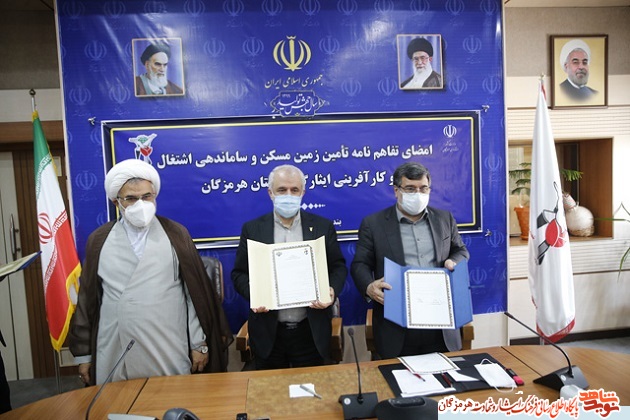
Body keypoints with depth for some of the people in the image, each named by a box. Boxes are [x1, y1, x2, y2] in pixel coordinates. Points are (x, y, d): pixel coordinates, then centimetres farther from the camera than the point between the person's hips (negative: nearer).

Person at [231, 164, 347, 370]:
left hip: (311, 331, 0)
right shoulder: (252, 229, 0)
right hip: (268, 332, 0)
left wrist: (332, 290, -15)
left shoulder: (323, 226, 0)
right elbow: (239, 273, 3)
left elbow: (338, 267, 4)